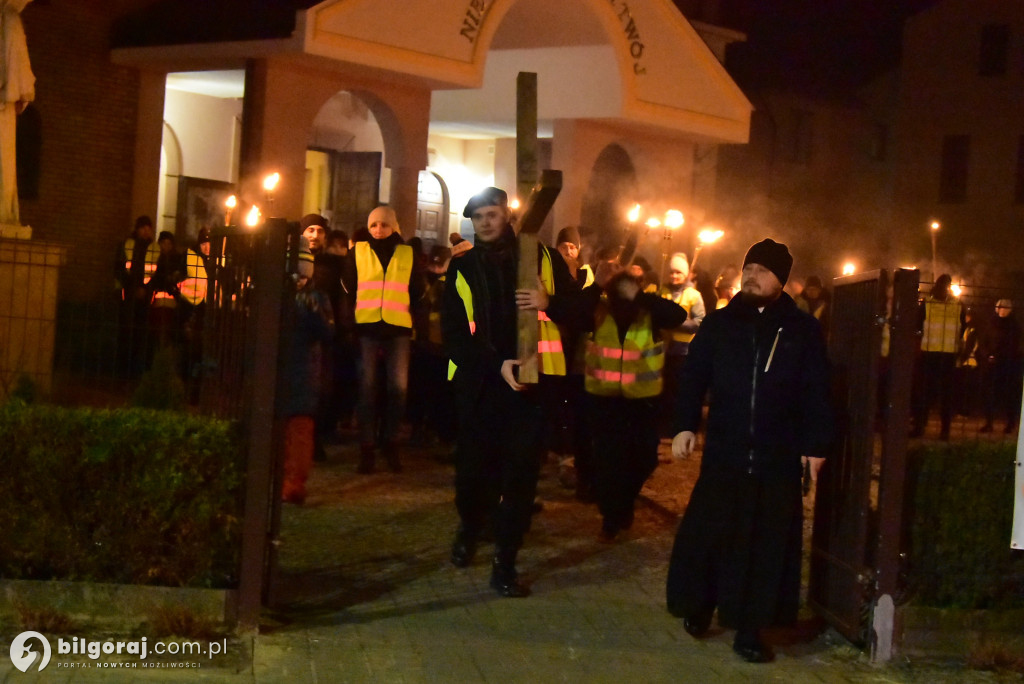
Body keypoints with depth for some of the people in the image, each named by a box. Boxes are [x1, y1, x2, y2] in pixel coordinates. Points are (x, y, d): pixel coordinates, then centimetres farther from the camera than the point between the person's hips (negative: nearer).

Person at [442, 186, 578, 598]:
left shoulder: (542, 257, 5)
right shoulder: (462, 267, 6)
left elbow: (576, 310, 9)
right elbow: (452, 333, 0)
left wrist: (548, 302, -14)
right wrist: (496, 364, -14)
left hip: (532, 379, 0)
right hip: (480, 381, 1)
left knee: (521, 473, -1)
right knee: (474, 468, 4)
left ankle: (505, 563, 8)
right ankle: (469, 527, 36)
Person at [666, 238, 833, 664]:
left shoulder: (803, 330, 4)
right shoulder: (719, 324, 7)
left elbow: (816, 392, 4)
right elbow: (693, 378, 5)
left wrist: (816, 444, -1)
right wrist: (685, 425, -6)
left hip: (779, 457, 0)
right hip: (724, 451, 0)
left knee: (766, 543, 3)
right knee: (708, 533, 4)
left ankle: (750, 628, 11)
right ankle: (698, 607, 24)